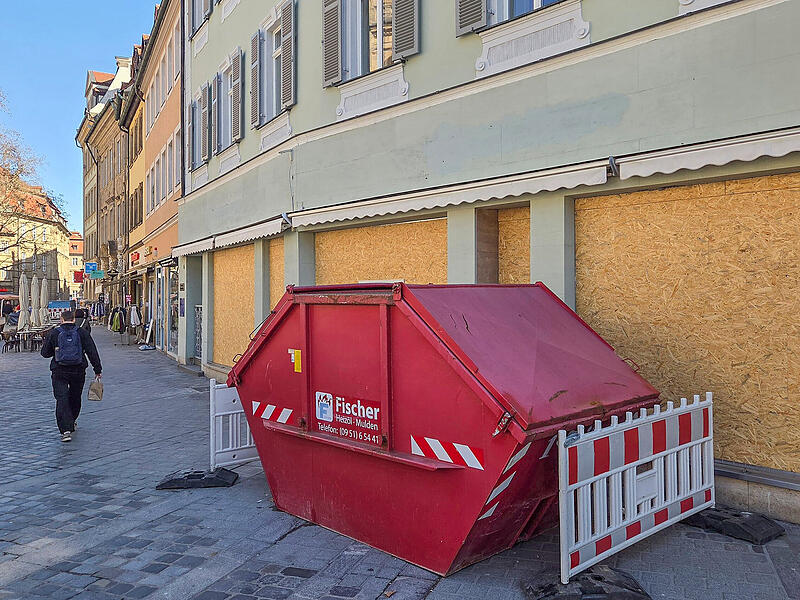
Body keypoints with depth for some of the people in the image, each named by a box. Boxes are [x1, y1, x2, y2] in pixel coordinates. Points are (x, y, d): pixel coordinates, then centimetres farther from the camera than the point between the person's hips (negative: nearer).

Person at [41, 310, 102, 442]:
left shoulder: (54, 333, 0)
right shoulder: (82, 333, 1)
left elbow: (45, 353, 7)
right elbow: (92, 352, -3)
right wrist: (98, 370, 0)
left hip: (59, 372, -1)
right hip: (78, 371, 2)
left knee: (62, 399, -5)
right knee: (75, 398, 19)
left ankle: (66, 430, -18)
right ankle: (71, 422, 37)